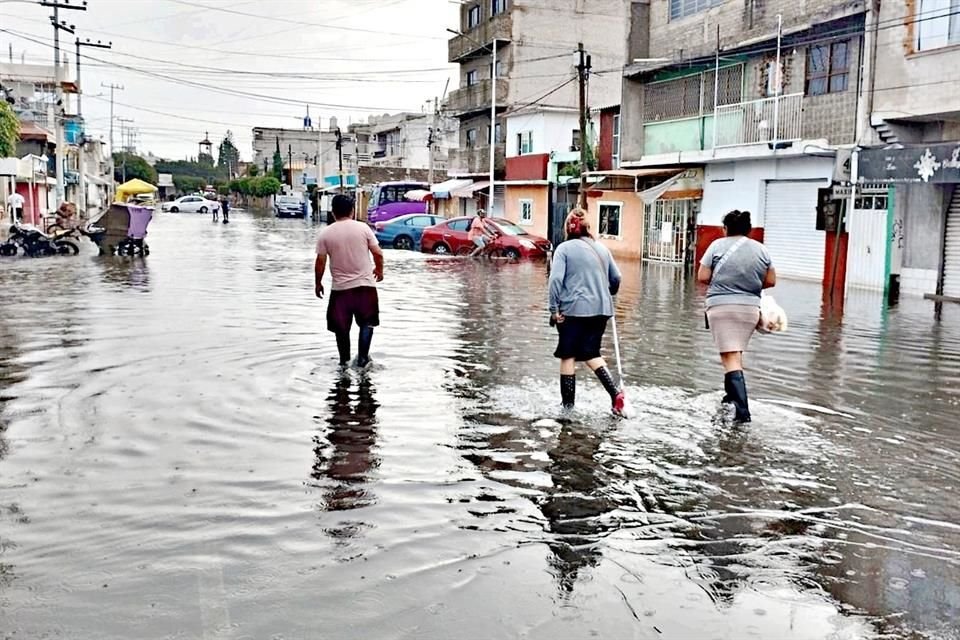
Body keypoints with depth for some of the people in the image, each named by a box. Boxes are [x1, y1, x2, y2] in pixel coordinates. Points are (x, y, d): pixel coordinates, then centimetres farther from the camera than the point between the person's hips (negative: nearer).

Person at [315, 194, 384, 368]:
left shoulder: (325, 233, -3)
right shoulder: (363, 228, -3)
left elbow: (320, 261, -2)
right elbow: (378, 253, -2)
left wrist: (318, 283, 11)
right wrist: (379, 270, 16)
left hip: (340, 288, 0)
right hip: (365, 285, 0)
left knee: (341, 327, 14)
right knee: (367, 322, 16)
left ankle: (344, 360, 21)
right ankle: (362, 357, 11)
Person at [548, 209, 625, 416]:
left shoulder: (564, 248, -3)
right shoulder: (602, 248, 11)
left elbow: (555, 279, -13)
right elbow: (616, 278, 15)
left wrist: (554, 309, -9)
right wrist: (607, 295, 35)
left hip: (574, 309, -4)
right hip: (600, 309, 4)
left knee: (568, 356, 7)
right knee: (591, 354, 15)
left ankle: (568, 404, 10)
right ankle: (615, 391, -3)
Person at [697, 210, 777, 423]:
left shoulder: (718, 245, -4)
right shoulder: (760, 249, 5)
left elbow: (702, 277, -5)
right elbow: (771, 281, 8)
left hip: (721, 306, -4)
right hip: (750, 308, 4)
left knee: (730, 357, -6)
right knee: (736, 353, 21)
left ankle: (742, 410, -16)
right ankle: (732, 395, 34)